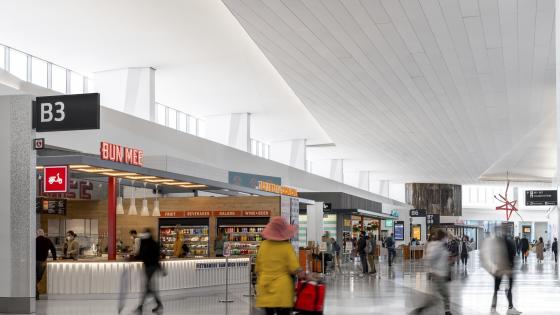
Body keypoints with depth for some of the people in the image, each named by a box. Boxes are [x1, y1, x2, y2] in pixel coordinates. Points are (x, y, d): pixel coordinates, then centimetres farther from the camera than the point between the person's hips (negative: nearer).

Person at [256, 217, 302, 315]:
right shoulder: (287, 247, -9)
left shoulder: (263, 245, 2)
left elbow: (257, 268, 10)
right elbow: (295, 269, -11)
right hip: (282, 290, -4)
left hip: (265, 289, 4)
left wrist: (259, 283, 22)